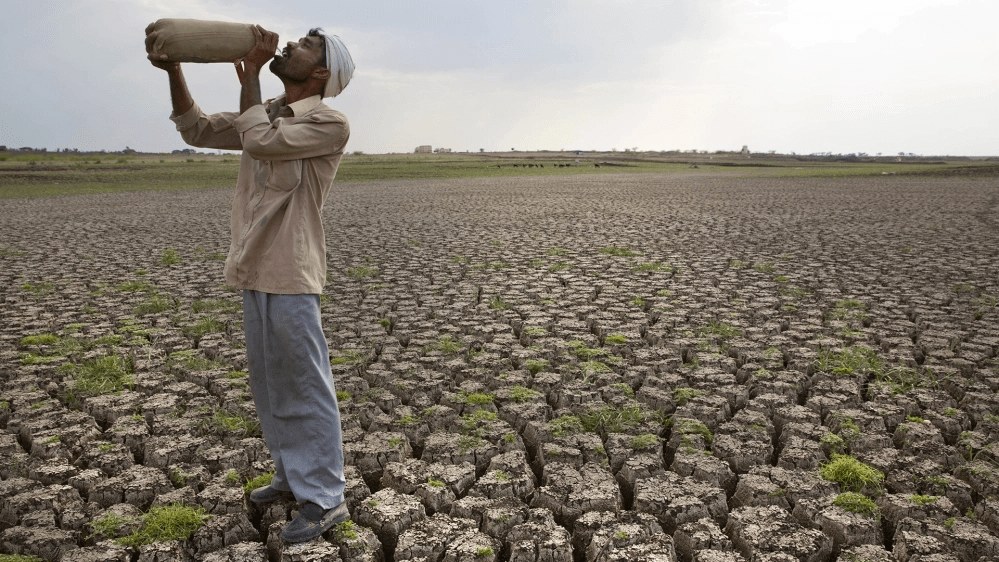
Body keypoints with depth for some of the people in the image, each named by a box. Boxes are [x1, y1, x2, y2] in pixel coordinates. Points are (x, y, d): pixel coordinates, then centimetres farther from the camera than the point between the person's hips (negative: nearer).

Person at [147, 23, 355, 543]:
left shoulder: (330, 124, -10)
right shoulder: (268, 113, 16)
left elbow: (259, 140, -20)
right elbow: (198, 129, 20)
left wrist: (249, 72, -8)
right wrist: (172, 69, 7)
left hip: (291, 276, -8)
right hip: (254, 272, 9)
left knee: (306, 388, -3)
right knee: (270, 385, 16)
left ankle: (325, 499, 8)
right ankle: (293, 475, 31)